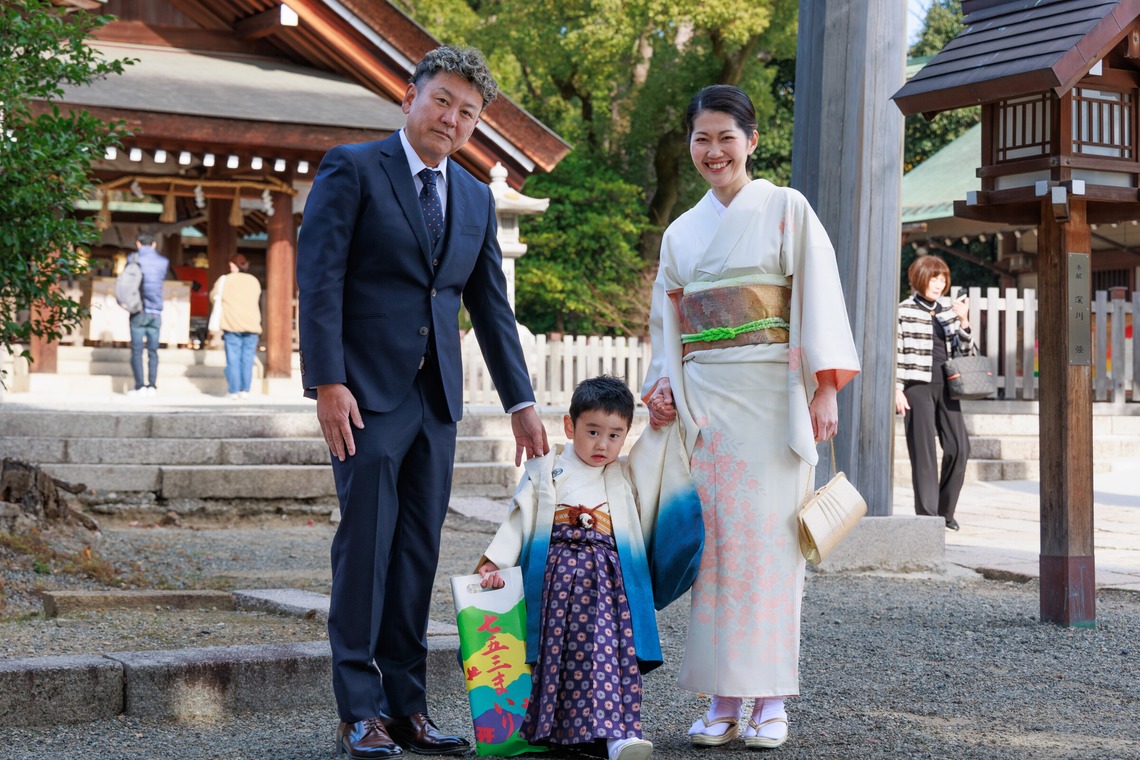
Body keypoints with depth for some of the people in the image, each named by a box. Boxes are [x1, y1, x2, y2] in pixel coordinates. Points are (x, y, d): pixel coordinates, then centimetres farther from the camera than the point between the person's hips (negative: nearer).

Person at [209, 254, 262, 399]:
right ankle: (245, 390, 0)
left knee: (233, 359, 1)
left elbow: (213, 297, 13)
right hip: (252, 326, 2)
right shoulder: (254, 281, 10)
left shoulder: (224, 280, 3)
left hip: (232, 326, -2)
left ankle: (234, 391, -3)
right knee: (247, 359, 3)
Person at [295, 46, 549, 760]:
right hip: (368, 389, -5)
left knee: (419, 549, 6)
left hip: (438, 394, 6)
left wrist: (522, 402, 12)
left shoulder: (476, 198, 16)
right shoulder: (353, 168, -1)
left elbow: (492, 306, 17)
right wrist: (328, 381, -16)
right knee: (366, 544, -5)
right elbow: (319, 279, -8)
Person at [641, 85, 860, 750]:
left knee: (767, 537, -7)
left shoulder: (787, 210, 4)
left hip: (771, 394, -4)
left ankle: (771, 701, -1)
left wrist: (825, 389, -11)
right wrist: (661, 387, 3)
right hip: (703, 400, 4)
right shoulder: (681, 232, 18)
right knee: (715, 540, 0)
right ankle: (724, 699, 5)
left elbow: (818, 298, -3)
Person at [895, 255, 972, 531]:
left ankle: (945, 511, 11)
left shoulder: (947, 313, 16)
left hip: (945, 385, 5)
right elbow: (896, 352, -3)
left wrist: (963, 321, -3)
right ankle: (927, 513, -1)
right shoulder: (904, 311, -1)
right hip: (917, 386, -5)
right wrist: (897, 389, -10)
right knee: (923, 451, -6)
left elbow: (964, 350, 13)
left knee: (959, 447, -2)